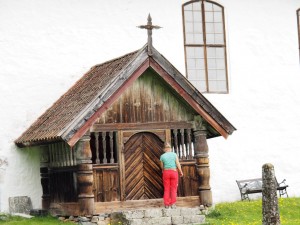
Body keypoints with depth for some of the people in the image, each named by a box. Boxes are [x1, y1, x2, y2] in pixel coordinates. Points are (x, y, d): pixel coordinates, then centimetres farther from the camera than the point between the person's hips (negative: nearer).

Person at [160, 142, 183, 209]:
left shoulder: (162, 156, -1)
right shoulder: (174, 154, -3)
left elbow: (162, 166, 10)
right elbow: (178, 164, -5)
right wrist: (181, 172, 9)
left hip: (166, 172, 1)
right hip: (174, 172, 0)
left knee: (166, 189, 5)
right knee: (173, 189, 3)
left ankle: (166, 204, 2)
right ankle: (173, 204, -4)